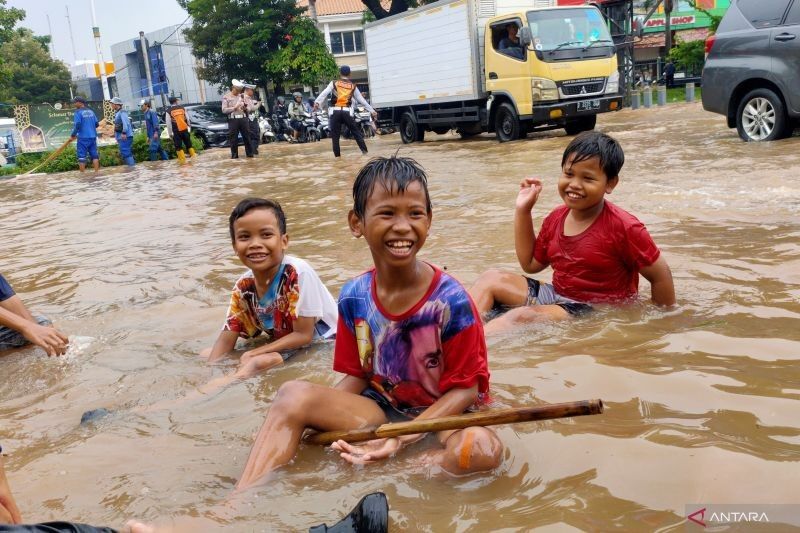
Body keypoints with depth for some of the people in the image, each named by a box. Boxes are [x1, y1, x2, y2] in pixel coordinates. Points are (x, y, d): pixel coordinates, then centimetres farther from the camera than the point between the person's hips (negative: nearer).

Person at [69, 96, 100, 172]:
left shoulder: (78, 112, -8)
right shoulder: (91, 111, 9)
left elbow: (77, 125, -16)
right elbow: (97, 124, 10)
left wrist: (73, 135, -5)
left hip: (83, 138, -5)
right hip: (93, 137, 5)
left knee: (82, 156, 1)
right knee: (94, 155, 8)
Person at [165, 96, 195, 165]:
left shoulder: (168, 111, -4)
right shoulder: (182, 108, 5)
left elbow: (168, 123, -5)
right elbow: (188, 119, 6)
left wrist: (170, 133, 1)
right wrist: (189, 127, 19)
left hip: (176, 131, -3)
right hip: (185, 129, 3)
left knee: (178, 147, 3)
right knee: (188, 144, 14)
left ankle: (182, 160, 0)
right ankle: (193, 156, 17)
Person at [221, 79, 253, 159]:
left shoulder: (241, 96, 15)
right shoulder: (226, 97, 2)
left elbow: (246, 108, 21)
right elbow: (224, 110, -5)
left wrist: (245, 108, -3)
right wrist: (234, 108, -14)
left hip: (243, 118, 3)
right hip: (233, 119, -3)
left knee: (247, 136, 4)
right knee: (233, 139, 0)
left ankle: (250, 153, 11)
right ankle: (234, 155, 6)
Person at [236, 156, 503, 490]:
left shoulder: (450, 299, -17)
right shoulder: (354, 297, -4)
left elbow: (465, 387, -13)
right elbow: (357, 376, 5)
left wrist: (402, 437, -26)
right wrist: (323, 417, -15)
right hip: (380, 410, 3)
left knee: (482, 448, -37)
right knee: (293, 395, -18)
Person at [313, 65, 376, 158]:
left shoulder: (334, 84, 8)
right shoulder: (353, 86, 12)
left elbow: (324, 93, -8)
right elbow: (361, 100, 17)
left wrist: (317, 102, -20)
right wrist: (372, 110, 25)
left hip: (335, 112, -1)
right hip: (347, 112, 1)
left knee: (335, 135, 6)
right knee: (356, 131, 14)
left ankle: (337, 155, 4)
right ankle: (364, 150, 11)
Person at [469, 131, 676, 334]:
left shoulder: (623, 227, -19)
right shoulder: (556, 218, 2)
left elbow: (660, 276, -11)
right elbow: (531, 264, 14)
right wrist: (522, 211, 7)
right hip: (556, 296, 8)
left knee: (521, 316, -30)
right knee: (491, 279, -4)